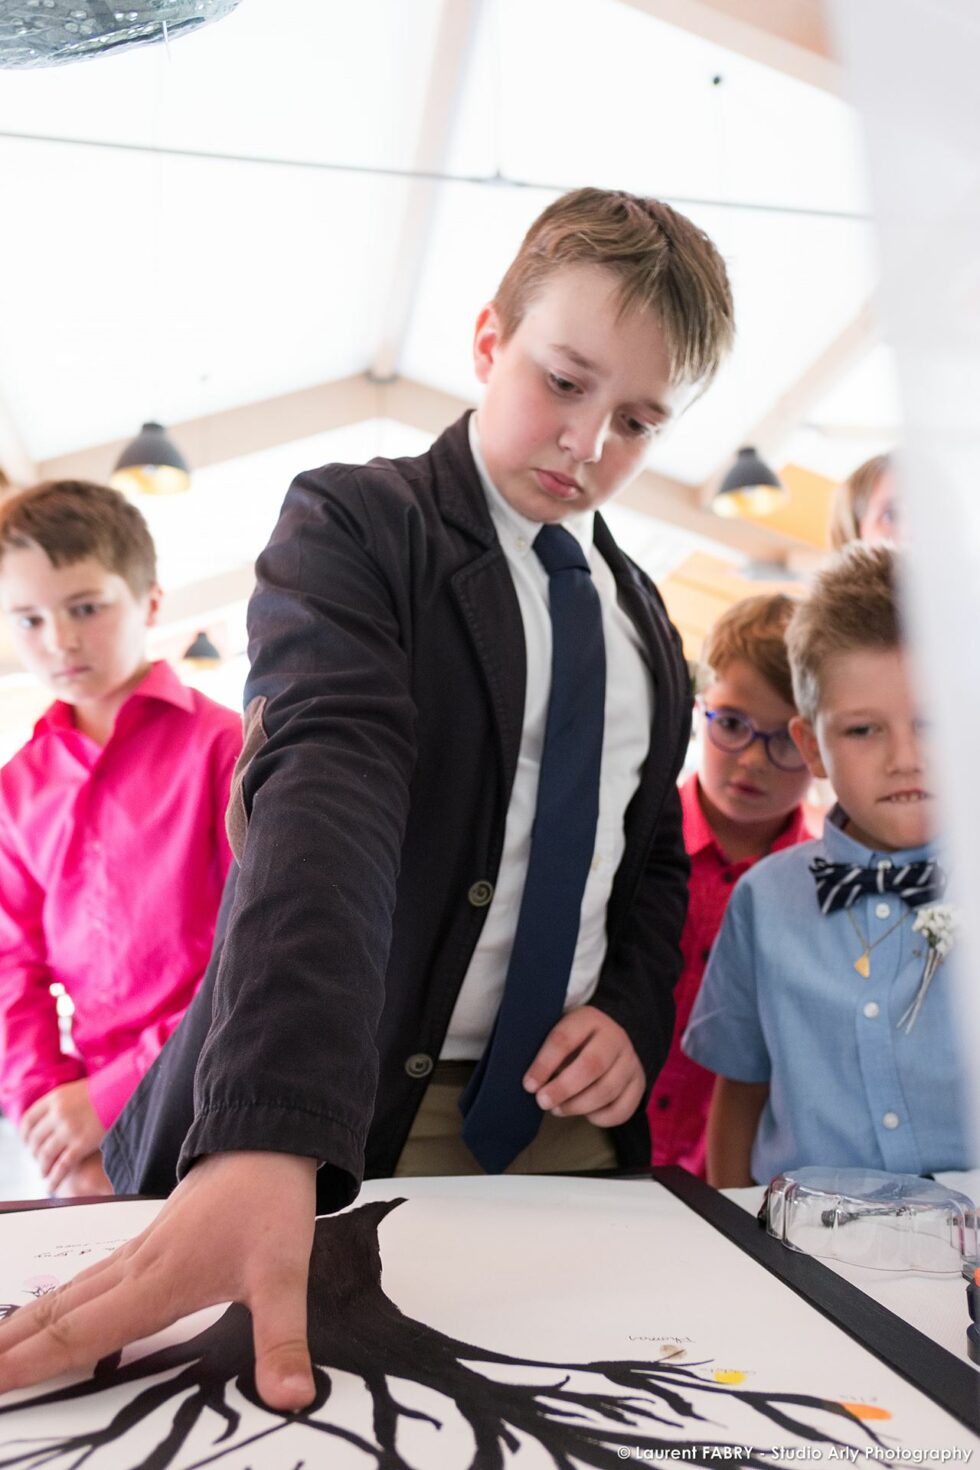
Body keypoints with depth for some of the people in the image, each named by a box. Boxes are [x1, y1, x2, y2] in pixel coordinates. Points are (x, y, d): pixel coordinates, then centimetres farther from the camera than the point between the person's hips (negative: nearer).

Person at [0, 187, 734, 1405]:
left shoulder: (643, 624, 12)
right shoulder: (356, 526, -8)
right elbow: (323, 799, -26)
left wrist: (634, 1012, -1)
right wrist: (270, 1134, -37)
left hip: (573, 1118, 6)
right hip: (368, 1120, -5)